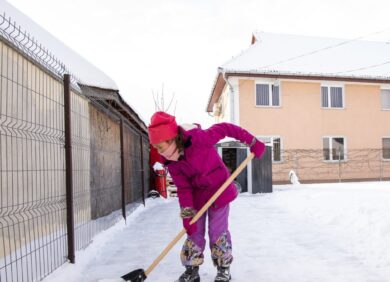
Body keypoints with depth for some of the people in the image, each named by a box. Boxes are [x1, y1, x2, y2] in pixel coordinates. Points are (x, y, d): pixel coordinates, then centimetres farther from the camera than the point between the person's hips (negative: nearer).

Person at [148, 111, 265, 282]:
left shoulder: (198, 139, -31)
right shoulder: (170, 162, -13)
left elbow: (225, 129, -22)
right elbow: (183, 189, -10)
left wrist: (252, 142, -17)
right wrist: (187, 215, -15)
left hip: (218, 190, -4)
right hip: (197, 195, 5)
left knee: (217, 232, 3)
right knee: (194, 232, 9)